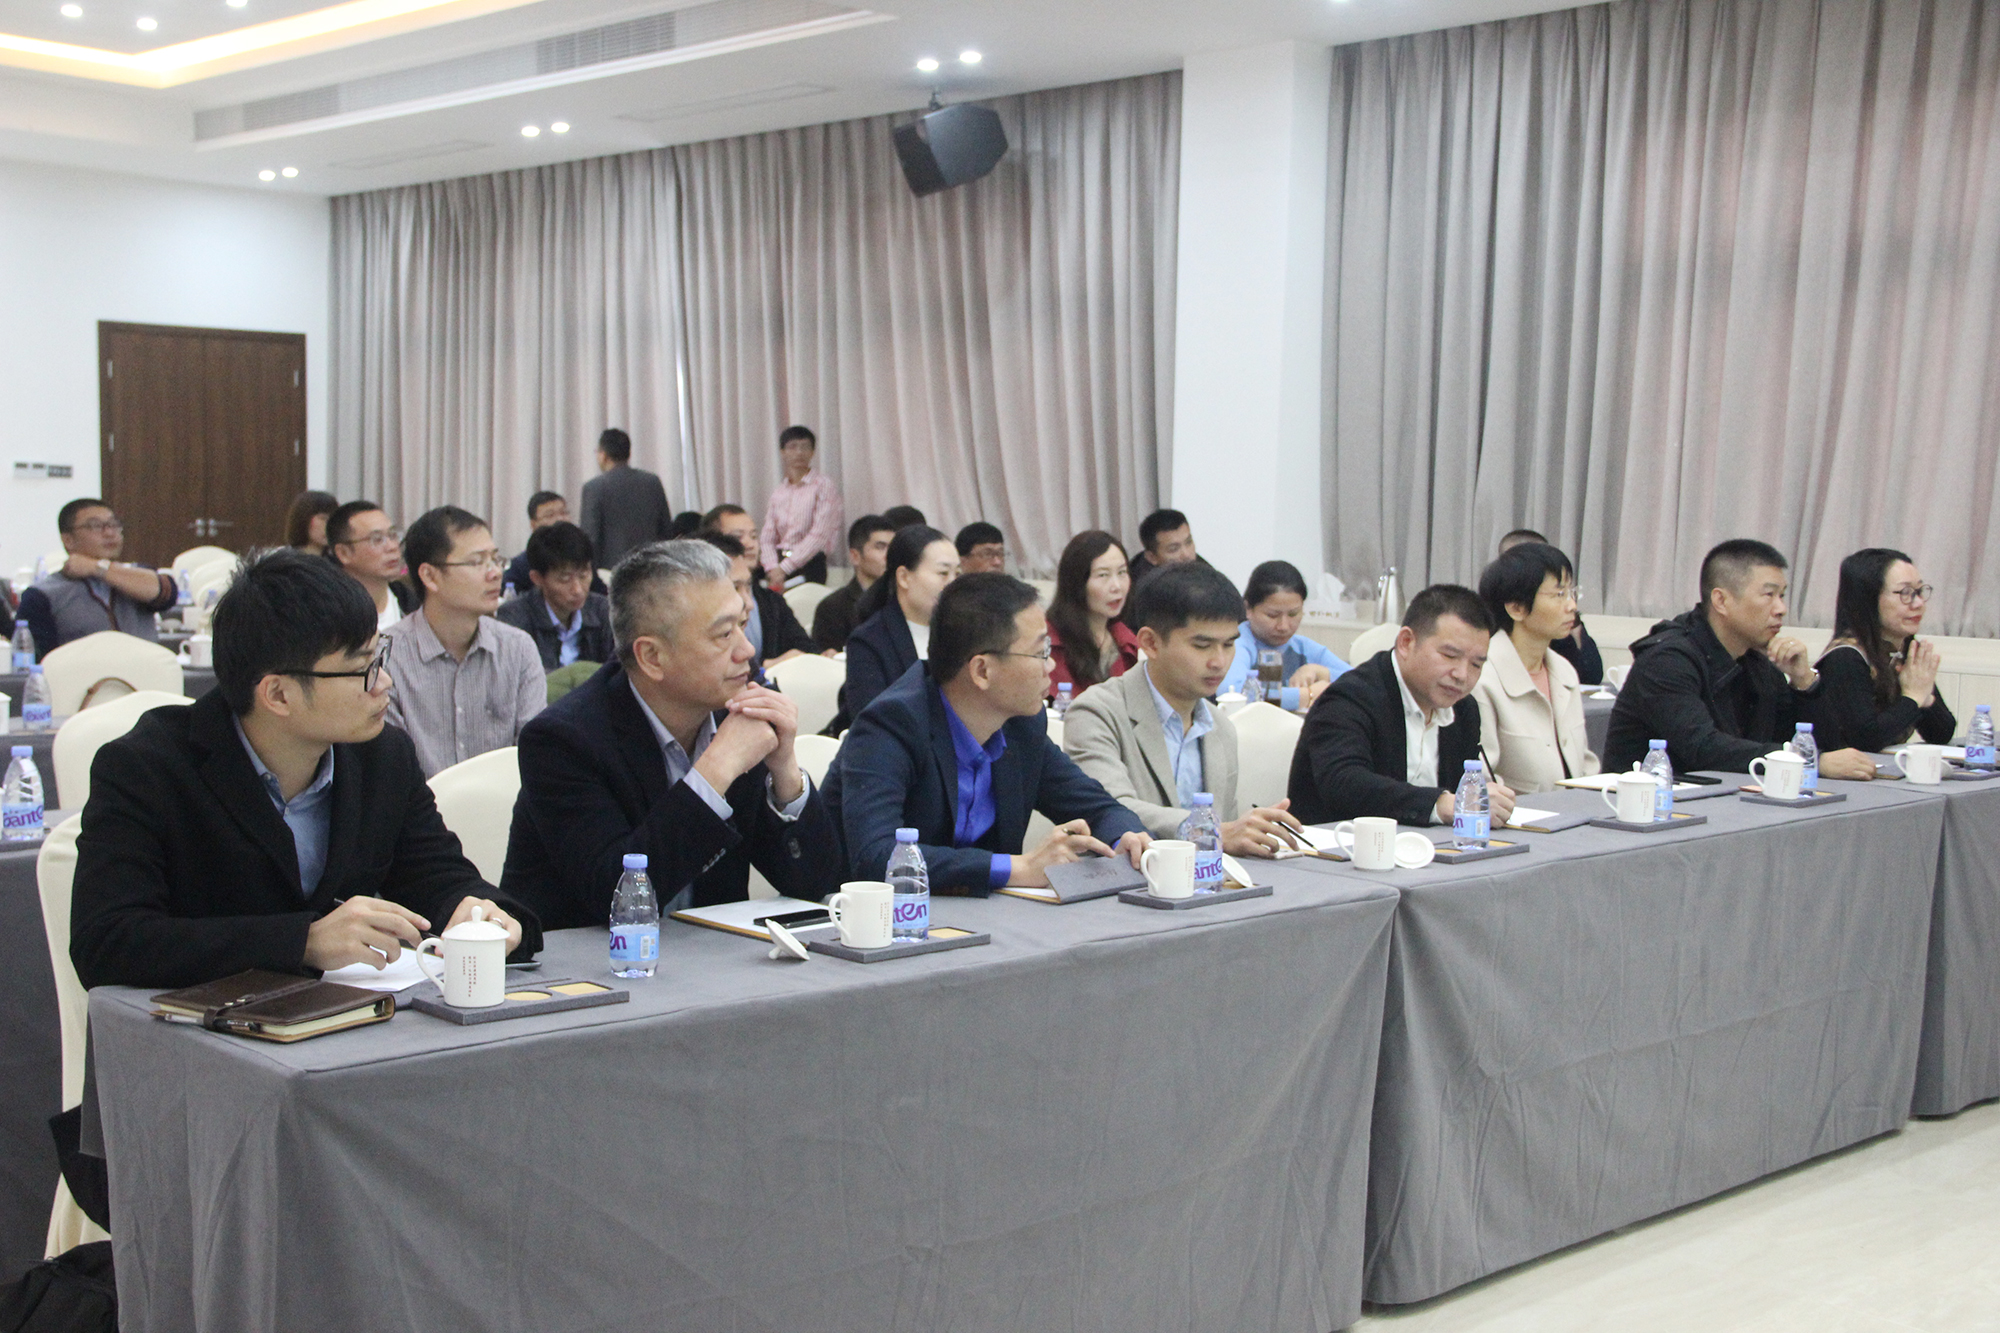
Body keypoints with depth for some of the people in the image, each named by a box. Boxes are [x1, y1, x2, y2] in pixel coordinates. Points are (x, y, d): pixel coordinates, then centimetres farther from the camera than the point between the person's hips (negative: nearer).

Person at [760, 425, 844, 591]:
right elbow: (768, 538, 8)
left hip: (809, 564, -4)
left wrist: (784, 567, -14)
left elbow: (820, 535, -11)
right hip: (780, 563, 4)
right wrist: (773, 568, -12)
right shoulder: (778, 493, 14)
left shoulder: (823, 485, -2)